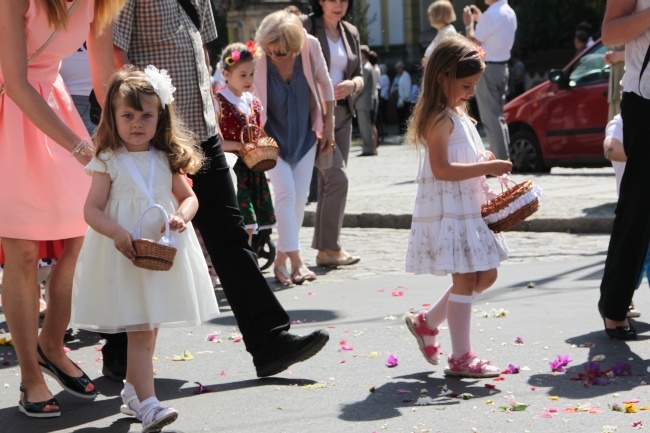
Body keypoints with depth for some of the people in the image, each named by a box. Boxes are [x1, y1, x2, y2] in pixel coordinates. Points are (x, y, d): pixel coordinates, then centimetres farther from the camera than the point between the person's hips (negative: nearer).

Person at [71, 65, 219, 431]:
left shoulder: (167, 160, 6)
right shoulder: (109, 162, -5)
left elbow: (189, 197, 11)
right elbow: (92, 209, -7)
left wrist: (182, 216, -11)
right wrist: (117, 232, -24)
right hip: (125, 255, -4)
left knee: (149, 328, 14)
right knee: (139, 331, -9)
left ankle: (133, 391, 32)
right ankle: (147, 403, -11)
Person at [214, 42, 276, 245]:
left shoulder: (254, 102, 12)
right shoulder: (218, 102, -9)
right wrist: (239, 146, -21)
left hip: (252, 170, 7)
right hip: (231, 169, -7)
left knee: (249, 225, 9)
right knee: (243, 225, -12)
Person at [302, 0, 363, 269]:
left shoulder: (351, 33, 13)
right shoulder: (306, 27, -5)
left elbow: (359, 76, 15)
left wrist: (352, 84, -8)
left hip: (342, 114, 7)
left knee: (329, 181, 10)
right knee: (338, 177, -14)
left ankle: (325, 246, 17)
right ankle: (329, 248, -6)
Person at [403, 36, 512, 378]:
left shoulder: (458, 116, 16)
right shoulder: (440, 119, -15)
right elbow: (442, 169, -23)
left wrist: (482, 160, 6)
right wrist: (486, 167, -22)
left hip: (469, 209, 10)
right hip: (447, 212, -10)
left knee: (485, 275, 14)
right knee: (465, 280, -5)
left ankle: (426, 322, 26)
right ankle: (460, 358, 4)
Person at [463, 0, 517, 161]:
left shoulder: (492, 14, -18)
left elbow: (474, 43, -15)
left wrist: (469, 23, -1)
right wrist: (480, 20, 16)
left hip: (488, 69, -9)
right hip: (502, 67, 9)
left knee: (491, 119, -6)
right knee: (498, 116, 15)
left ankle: (499, 162, -7)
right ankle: (504, 158, 18)